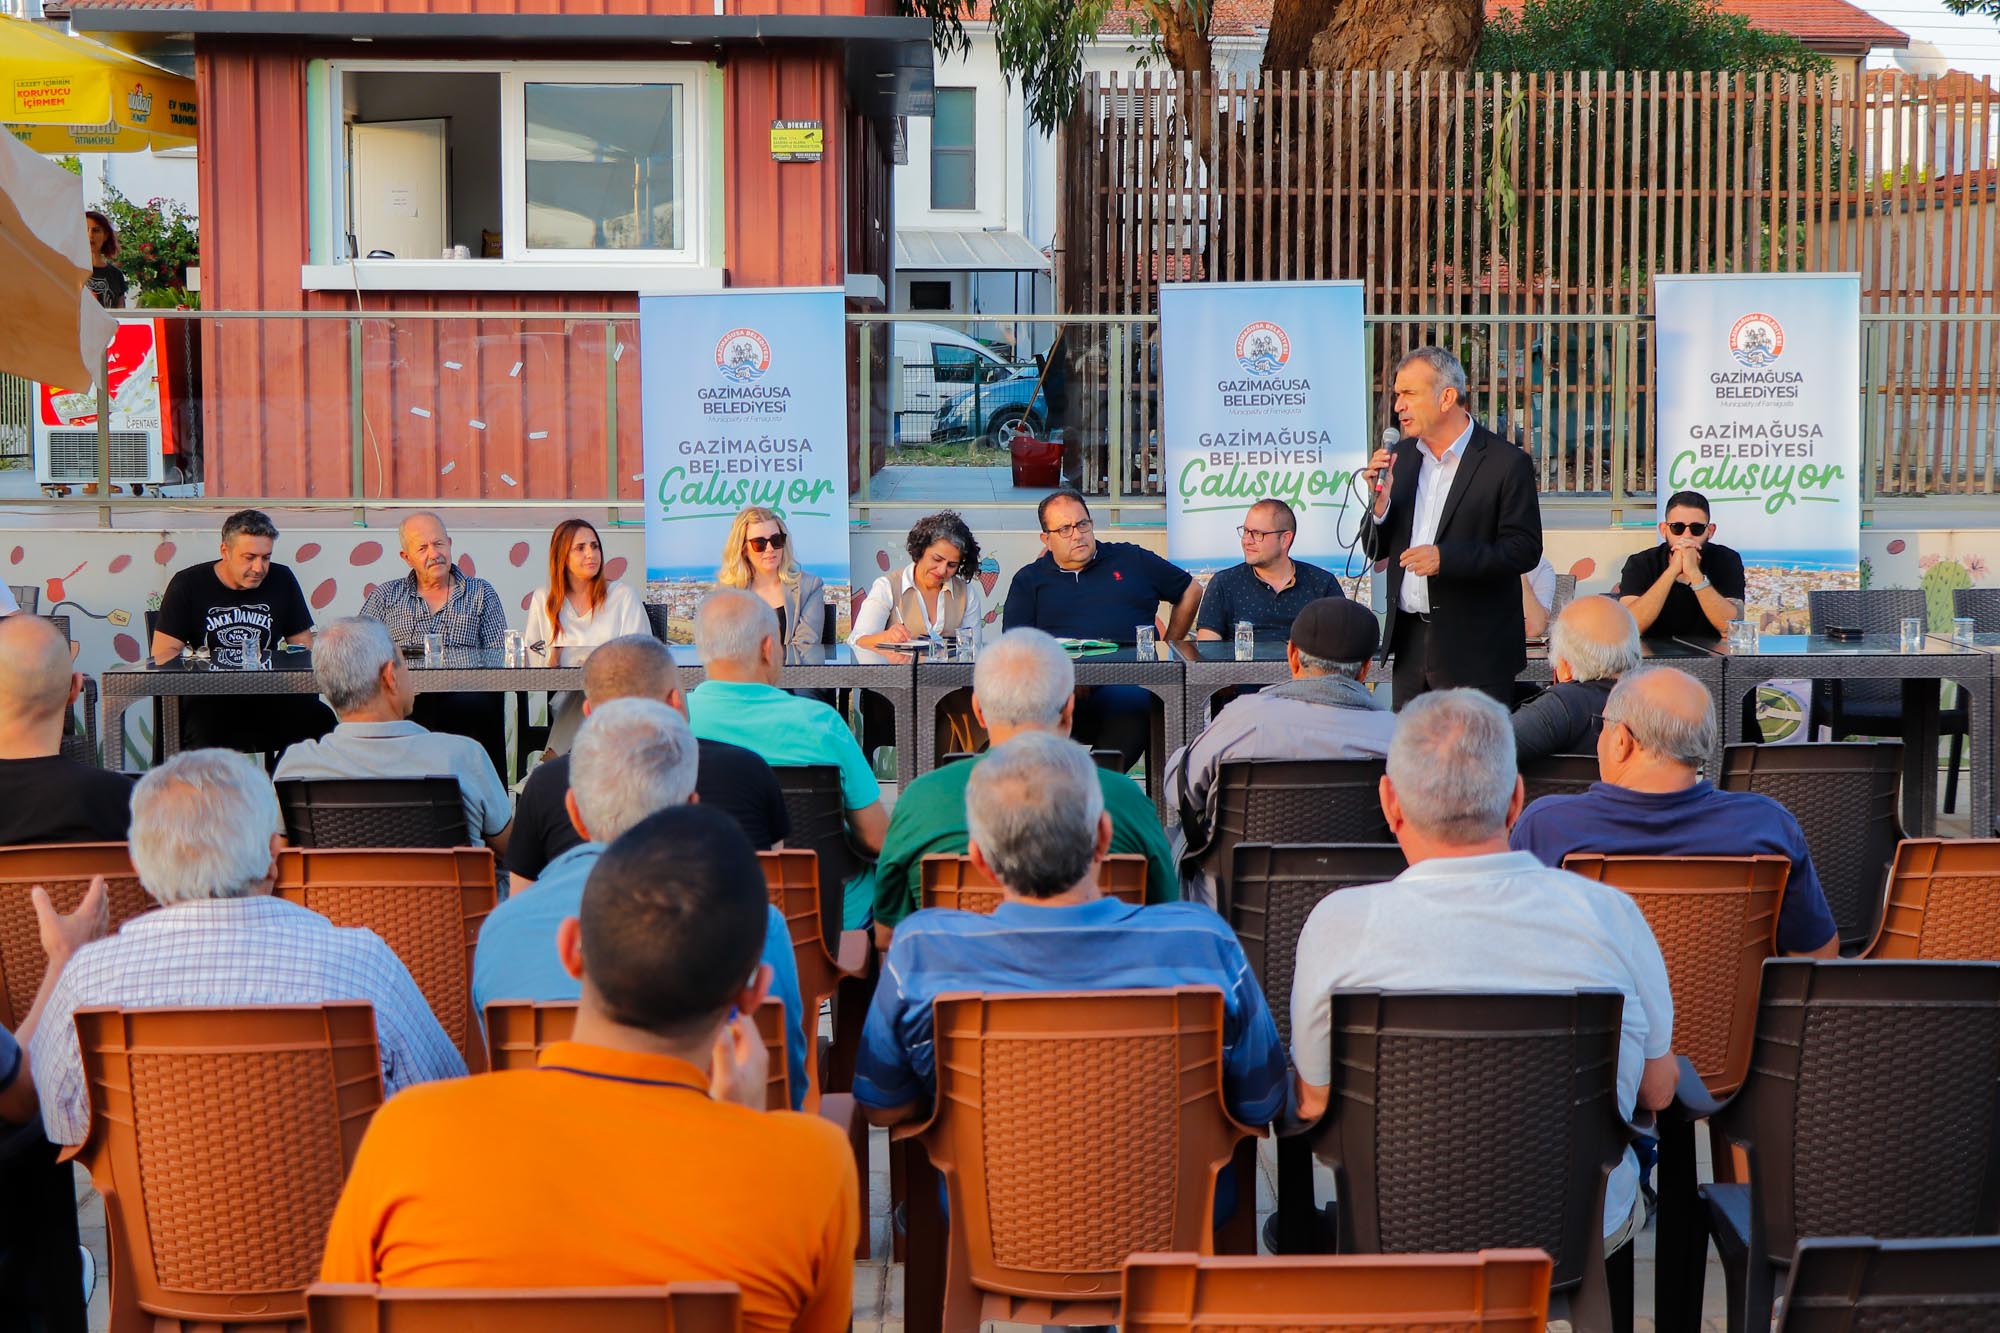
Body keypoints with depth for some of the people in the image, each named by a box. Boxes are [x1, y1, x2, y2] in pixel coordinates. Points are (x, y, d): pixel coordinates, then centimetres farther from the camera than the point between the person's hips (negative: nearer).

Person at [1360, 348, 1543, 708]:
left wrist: (1446, 557, -21)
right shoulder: (1401, 456, 10)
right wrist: (1381, 500, -8)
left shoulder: (1507, 463, -7)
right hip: (1409, 642, 5)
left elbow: (1525, 549, -11)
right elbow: (1376, 550, 13)